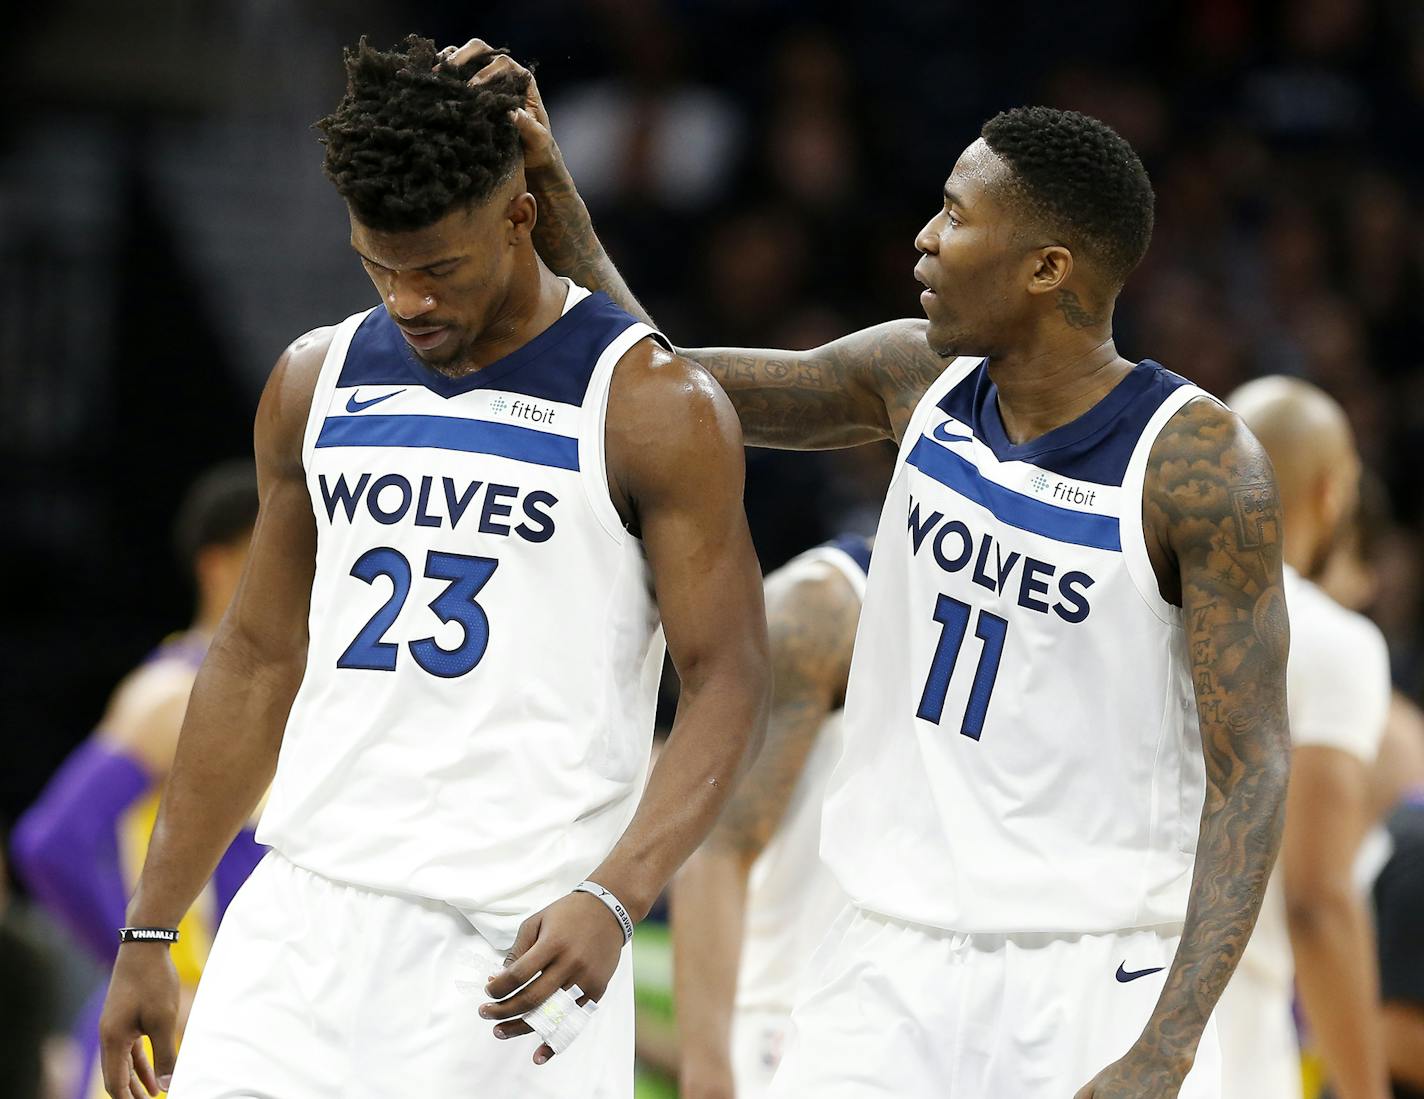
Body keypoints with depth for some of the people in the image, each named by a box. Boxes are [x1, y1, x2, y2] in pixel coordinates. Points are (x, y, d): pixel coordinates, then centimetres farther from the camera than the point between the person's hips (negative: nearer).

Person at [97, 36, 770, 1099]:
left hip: (517, 947, -4)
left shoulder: (654, 405, -5)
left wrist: (612, 901, -23)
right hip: (306, 917, 4)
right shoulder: (316, 382, 10)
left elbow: (728, 684, -8)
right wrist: (151, 931, 15)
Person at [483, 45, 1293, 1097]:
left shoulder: (1202, 463, -14)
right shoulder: (919, 378, 3)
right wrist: (546, 183, 3)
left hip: (1099, 972, -5)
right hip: (894, 960, 5)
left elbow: (1252, 775, -16)